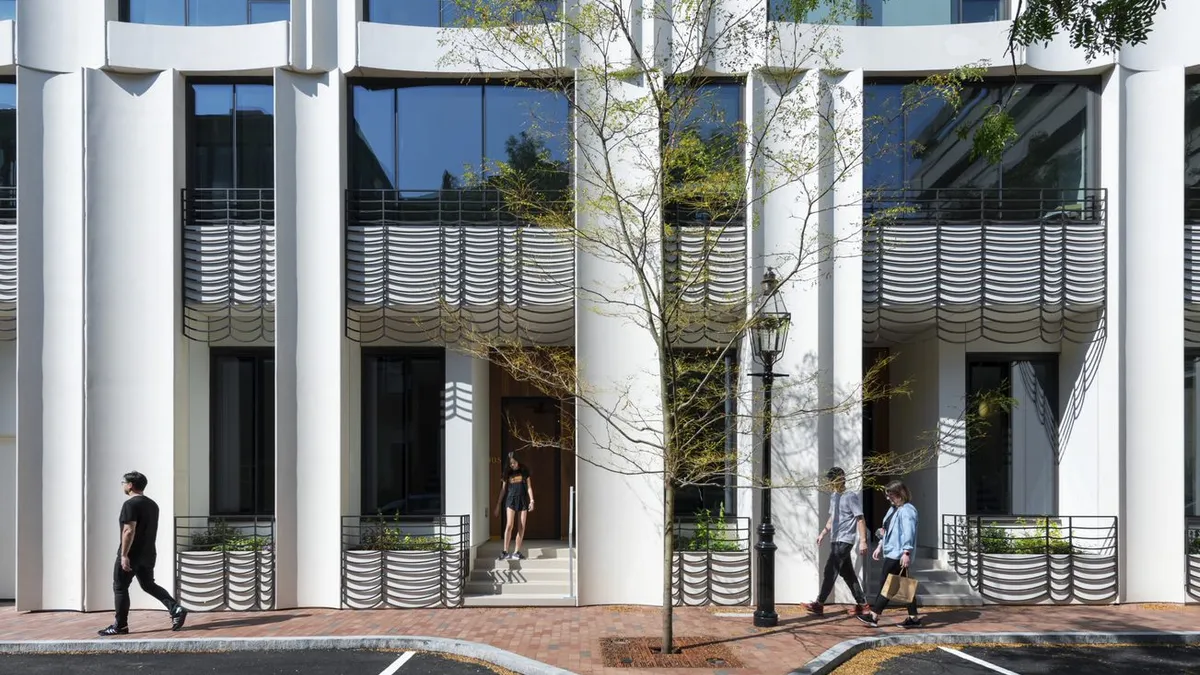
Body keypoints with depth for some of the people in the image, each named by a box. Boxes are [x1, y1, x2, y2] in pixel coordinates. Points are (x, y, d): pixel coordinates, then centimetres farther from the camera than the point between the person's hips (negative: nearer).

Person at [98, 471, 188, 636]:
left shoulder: (130, 504, -15)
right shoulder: (152, 504, 14)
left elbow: (129, 531, -22)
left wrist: (124, 555, -22)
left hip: (131, 554, -8)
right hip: (147, 554, 8)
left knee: (120, 588, 3)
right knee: (148, 585, 15)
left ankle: (120, 626, 7)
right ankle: (176, 609, -1)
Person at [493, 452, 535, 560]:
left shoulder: (524, 471, 6)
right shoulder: (507, 473, 7)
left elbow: (529, 487, 7)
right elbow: (503, 489, 11)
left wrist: (531, 500, -4)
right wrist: (498, 505, 8)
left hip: (522, 501, 1)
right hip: (511, 500, -1)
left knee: (521, 528, -2)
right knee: (509, 525, -16)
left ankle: (516, 552, 2)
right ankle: (505, 552, -15)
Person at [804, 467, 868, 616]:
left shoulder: (851, 497, -12)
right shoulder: (833, 496, 14)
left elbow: (860, 519, -14)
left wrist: (863, 541, -19)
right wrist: (823, 534, 20)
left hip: (844, 540, -9)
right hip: (835, 540, 9)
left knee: (830, 571, -10)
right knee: (847, 573, 11)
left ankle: (819, 604, -9)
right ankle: (861, 602, 19)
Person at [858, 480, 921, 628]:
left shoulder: (907, 510, -15)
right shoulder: (893, 509, 18)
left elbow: (908, 532, -23)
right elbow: (887, 530, 25)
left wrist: (906, 552, -29)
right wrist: (880, 546, 24)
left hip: (899, 554, -10)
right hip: (891, 552, 10)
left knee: (885, 582, -6)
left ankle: (874, 616, -2)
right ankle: (913, 617, 14)